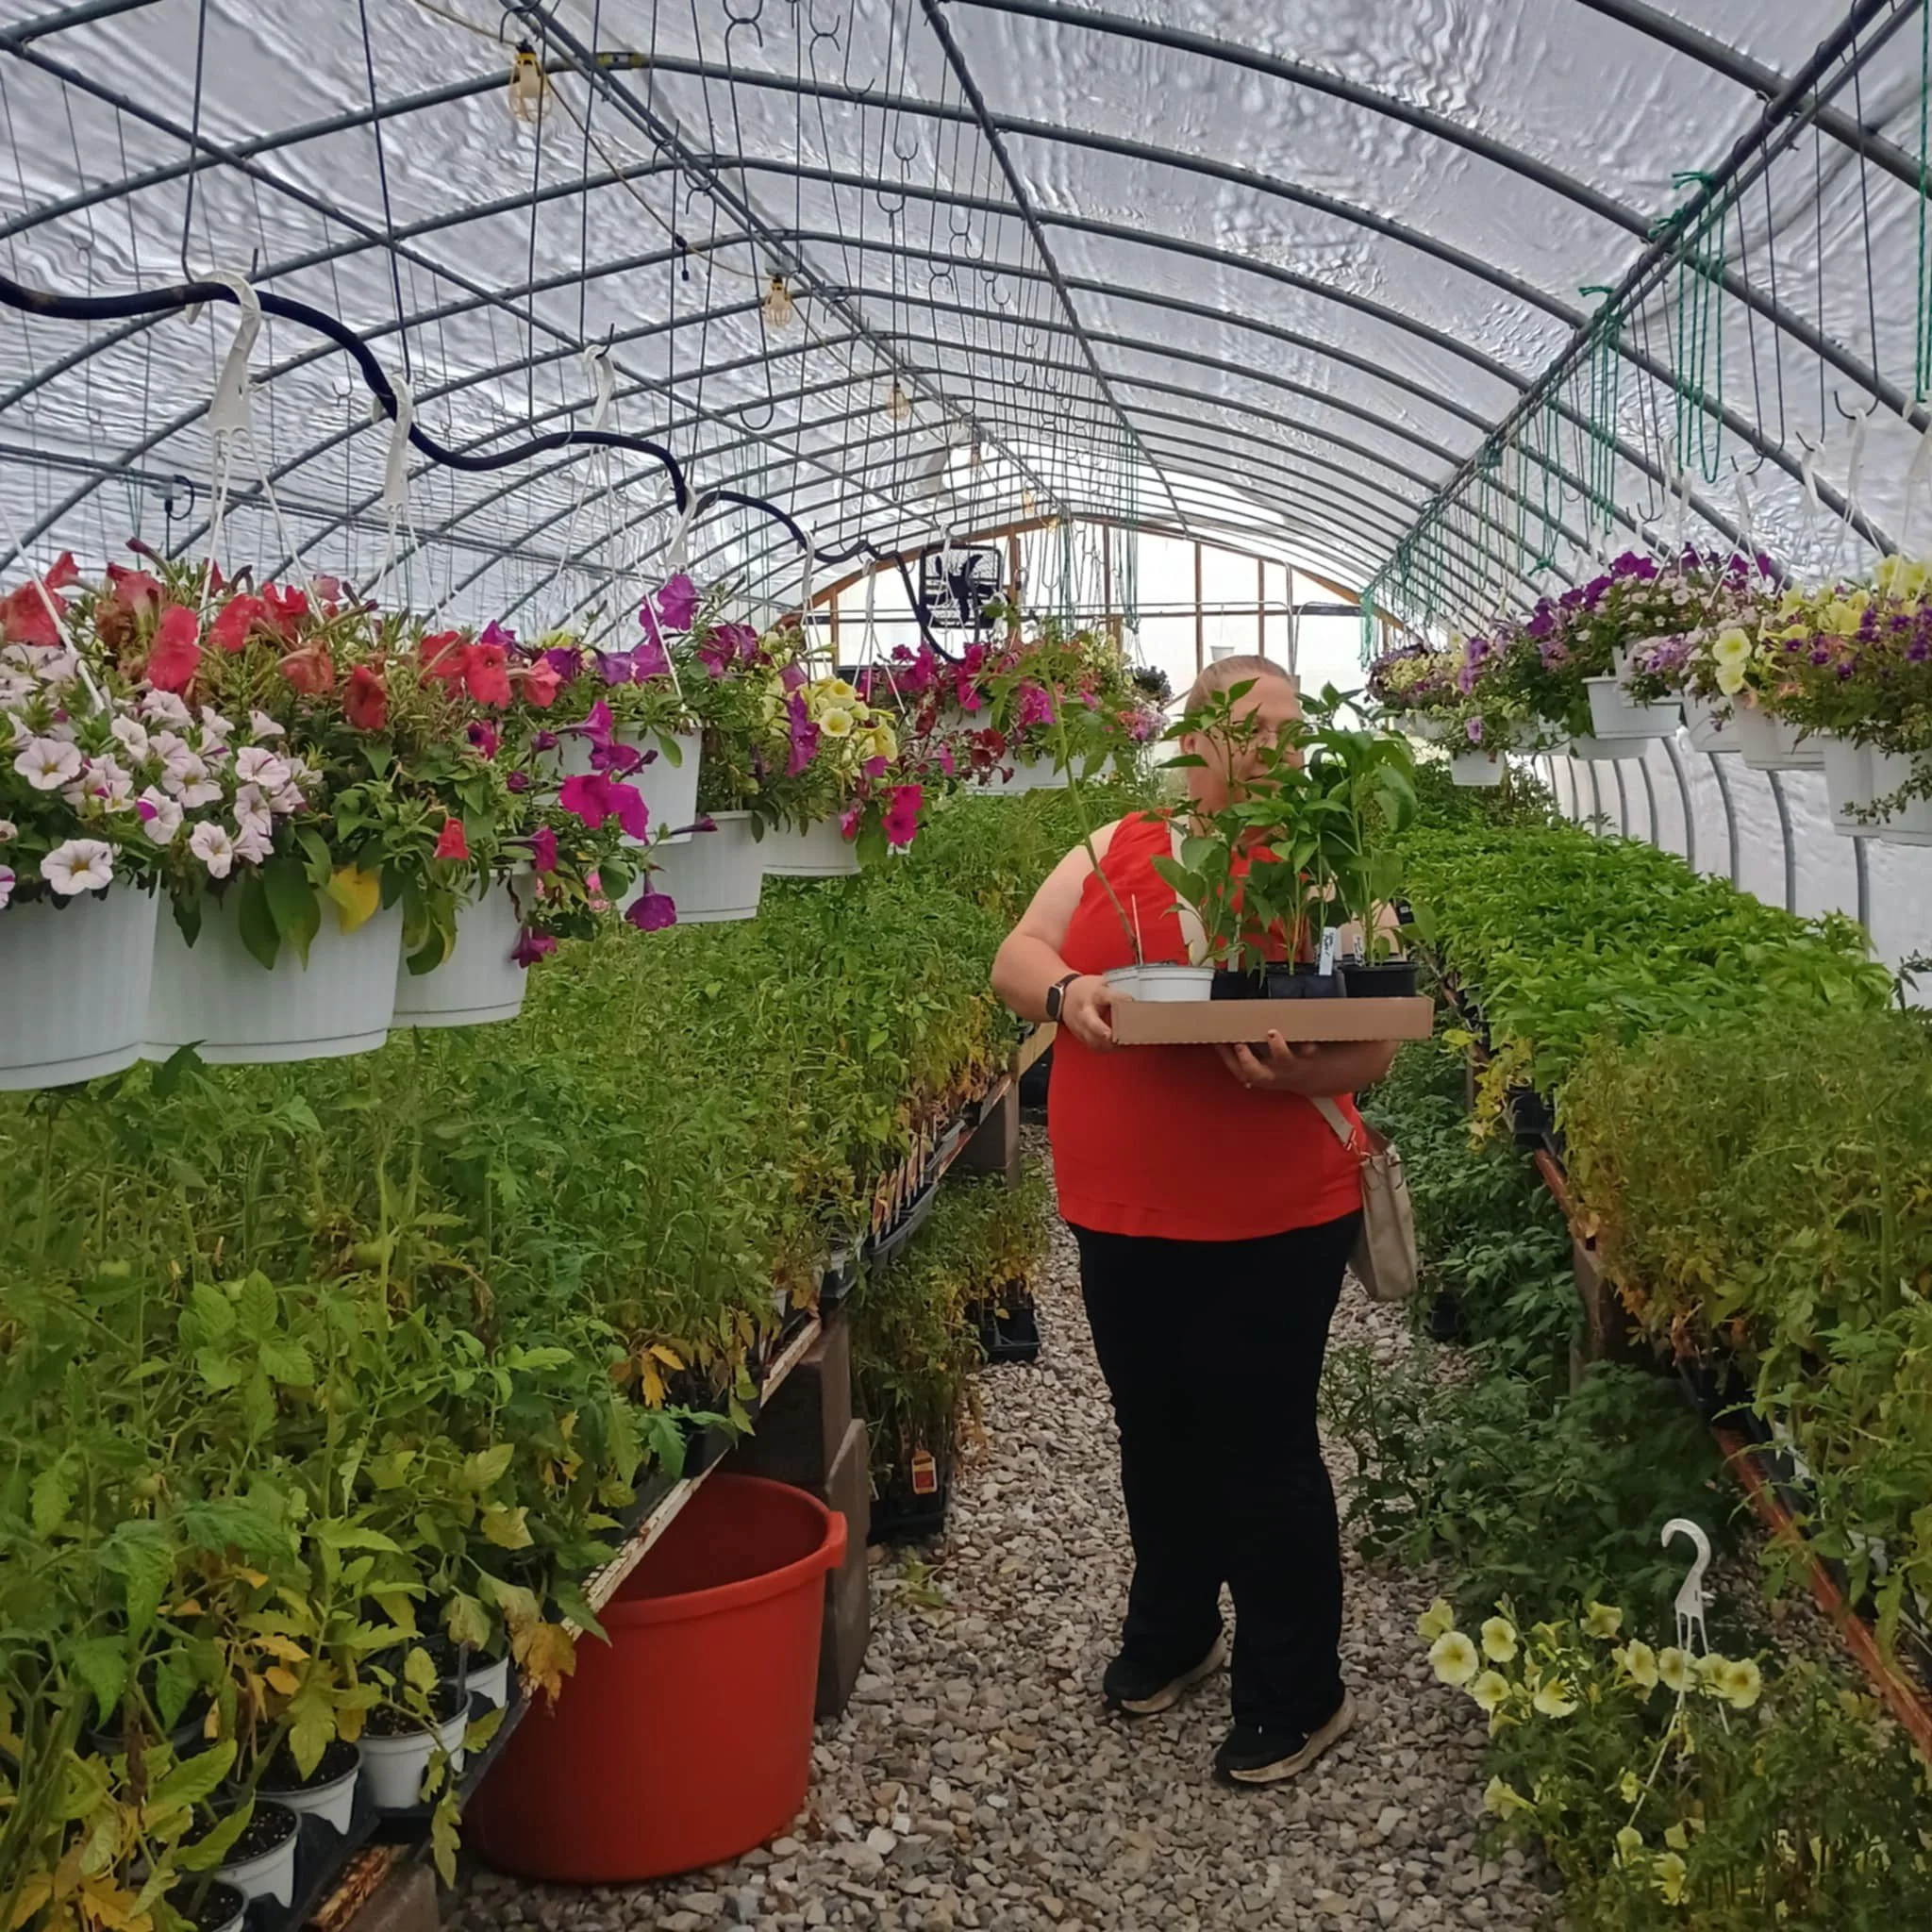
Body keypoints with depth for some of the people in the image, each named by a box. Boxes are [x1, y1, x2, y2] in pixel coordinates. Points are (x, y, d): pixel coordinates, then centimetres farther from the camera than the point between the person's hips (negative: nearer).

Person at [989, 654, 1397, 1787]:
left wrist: (1294, 1072, -28)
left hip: (1272, 1222, -4)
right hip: (1121, 1214, 4)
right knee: (1156, 1435, 20)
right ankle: (1170, 1635, 43)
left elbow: (1376, 1045, -6)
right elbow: (1018, 957, 5)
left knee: (1262, 1450, 6)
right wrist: (1066, 991, -19)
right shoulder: (1116, 850, 9)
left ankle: (1298, 1700, 24)